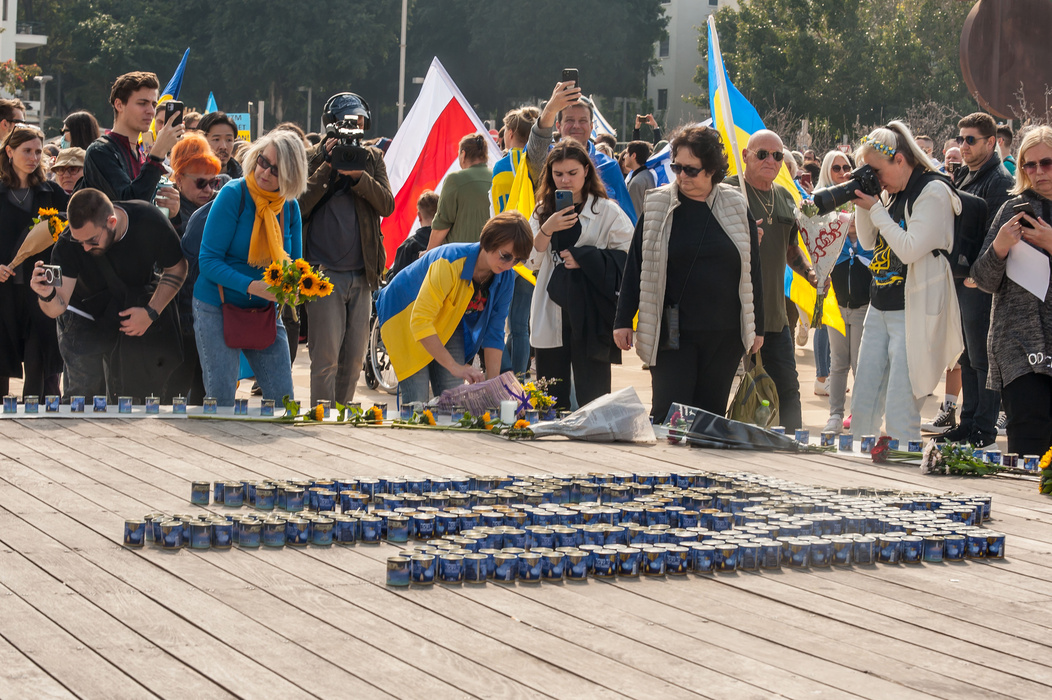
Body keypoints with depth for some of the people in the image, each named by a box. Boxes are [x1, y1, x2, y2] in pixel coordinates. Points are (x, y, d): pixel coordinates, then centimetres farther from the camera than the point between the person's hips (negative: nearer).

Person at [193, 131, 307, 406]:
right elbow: (208, 260, -17)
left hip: (265, 311, 5)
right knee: (221, 400, -1)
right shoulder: (233, 194, -14)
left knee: (282, 398, 3)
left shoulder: (290, 207, 1)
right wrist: (252, 286, -29)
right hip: (218, 310, -5)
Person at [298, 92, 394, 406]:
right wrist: (327, 166, -14)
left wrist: (358, 175, -14)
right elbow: (300, 206, -8)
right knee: (326, 356, -10)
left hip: (362, 274, 4)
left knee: (354, 357, 7)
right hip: (324, 272, -4)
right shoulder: (314, 157, 3)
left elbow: (387, 205, 0)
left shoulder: (373, 158, 12)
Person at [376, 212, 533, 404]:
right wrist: (454, 366, -40)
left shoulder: (505, 278, -15)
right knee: (416, 402, -17)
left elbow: (494, 333, -8)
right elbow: (420, 322, -37)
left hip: (447, 323, 6)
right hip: (406, 315, -6)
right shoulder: (450, 263, -35)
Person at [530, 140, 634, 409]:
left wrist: (583, 259, -11)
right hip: (552, 314, 4)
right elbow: (532, 261, 7)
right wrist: (547, 230, -9)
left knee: (591, 397, -5)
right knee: (551, 399, 7)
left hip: (589, 315, -4)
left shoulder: (608, 212, -1)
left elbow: (627, 256, -4)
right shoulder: (543, 212, 13)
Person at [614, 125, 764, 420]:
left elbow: (752, 271, 11)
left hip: (724, 335, 2)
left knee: (711, 414, 6)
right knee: (668, 413, -8)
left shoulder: (736, 208, 5)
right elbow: (635, 267, 5)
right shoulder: (658, 206, 2)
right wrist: (623, 321, 2)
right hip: (672, 331, -2)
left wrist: (756, 327, 11)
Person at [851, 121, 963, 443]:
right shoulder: (891, 193, 12)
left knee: (900, 415, -10)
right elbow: (868, 242, 17)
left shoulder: (933, 192, -13)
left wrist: (875, 209, -15)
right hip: (879, 309, 8)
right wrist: (862, 205, 2)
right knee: (863, 407, 10)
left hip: (914, 313, -8)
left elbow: (911, 249, -21)